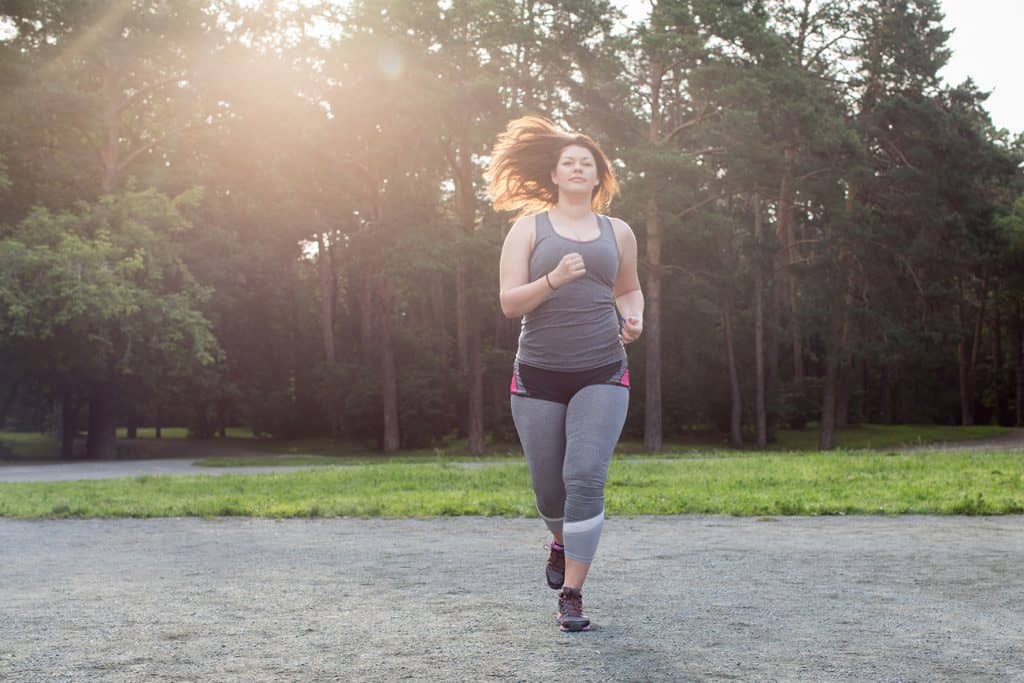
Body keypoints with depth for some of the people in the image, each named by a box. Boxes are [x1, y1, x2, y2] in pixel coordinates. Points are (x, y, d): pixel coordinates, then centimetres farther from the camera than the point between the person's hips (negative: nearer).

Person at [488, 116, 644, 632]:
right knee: (548, 486, 7)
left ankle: (572, 596, -8)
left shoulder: (617, 232, 10)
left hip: (602, 375, 0)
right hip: (539, 375, 0)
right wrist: (553, 280, -21)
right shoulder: (530, 227, 4)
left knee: (586, 477, -16)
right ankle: (561, 540, 43)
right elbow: (509, 302, -3)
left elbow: (629, 289, 26)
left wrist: (633, 317, 3)